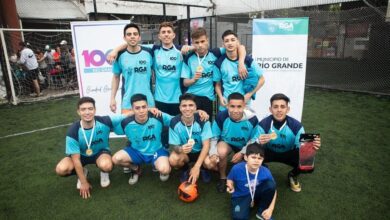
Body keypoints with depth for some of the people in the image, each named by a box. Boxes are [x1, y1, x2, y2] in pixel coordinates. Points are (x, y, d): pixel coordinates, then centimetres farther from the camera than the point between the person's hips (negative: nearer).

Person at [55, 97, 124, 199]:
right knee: (61, 169, -27)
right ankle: (82, 172, 9)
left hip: (101, 152, -1)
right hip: (81, 155, 2)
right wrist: (84, 183, -18)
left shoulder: (104, 121, -27)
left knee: (106, 166, -37)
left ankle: (104, 172, 5)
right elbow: (76, 159, -21)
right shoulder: (73, 131, -27)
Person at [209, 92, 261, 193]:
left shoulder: (252, 119, -26)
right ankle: (223, 178, -5)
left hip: (245, 146, 1)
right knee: (221, 152, -35)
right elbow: (214, 137, -14)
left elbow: (254, 140, -10)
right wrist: (213, 153, -27)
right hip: (226, 143, -1)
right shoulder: (221, 117, -28)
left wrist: (242, 152, -22)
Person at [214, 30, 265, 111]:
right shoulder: (219, 63, -2)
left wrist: (249, 94, -6)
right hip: (226, 105, 1)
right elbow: (218, 84, 8)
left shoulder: (247, 61, -5)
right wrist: (220, 97, -10)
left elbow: (261, 79, 3)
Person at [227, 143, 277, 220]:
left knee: (271, 184, -27)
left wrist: (270, 209, -16)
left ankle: (262, 212, -5)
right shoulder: (237, 168, -24)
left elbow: (273, 189, -9)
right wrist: (231, 187, -27)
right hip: (241, 196, -2)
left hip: (257, 194, 2)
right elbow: (230, 179, -4)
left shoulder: (265, 172, -21)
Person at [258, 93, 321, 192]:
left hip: (289, 154, 1)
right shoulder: (263, 124, -27)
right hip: (269, 152, -1)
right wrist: (258, 142, -55)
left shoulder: (296, 125, -24)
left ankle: (292, 176, 11)